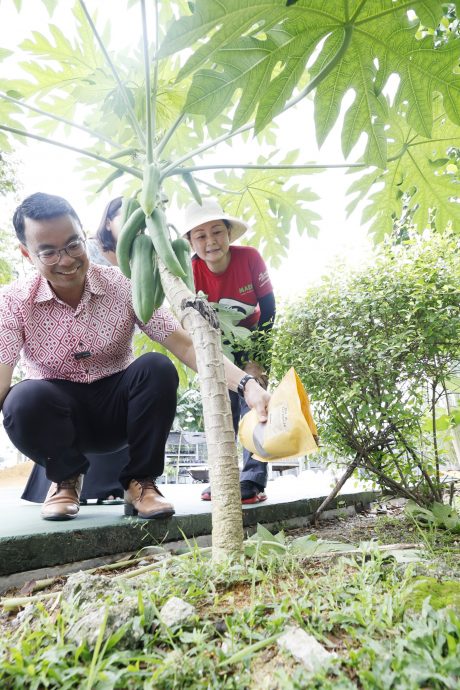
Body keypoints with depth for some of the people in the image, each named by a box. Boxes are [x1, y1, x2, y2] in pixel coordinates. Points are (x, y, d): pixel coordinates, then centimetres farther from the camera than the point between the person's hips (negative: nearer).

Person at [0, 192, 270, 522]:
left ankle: (141, 482, -9)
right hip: (58, 413, 0)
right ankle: (66, 478, 0)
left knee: (156, 367, -30)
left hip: (117, 407, 0)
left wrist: (246, 384, -35)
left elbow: (185, 345, -20)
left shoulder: (124, 286, -13)